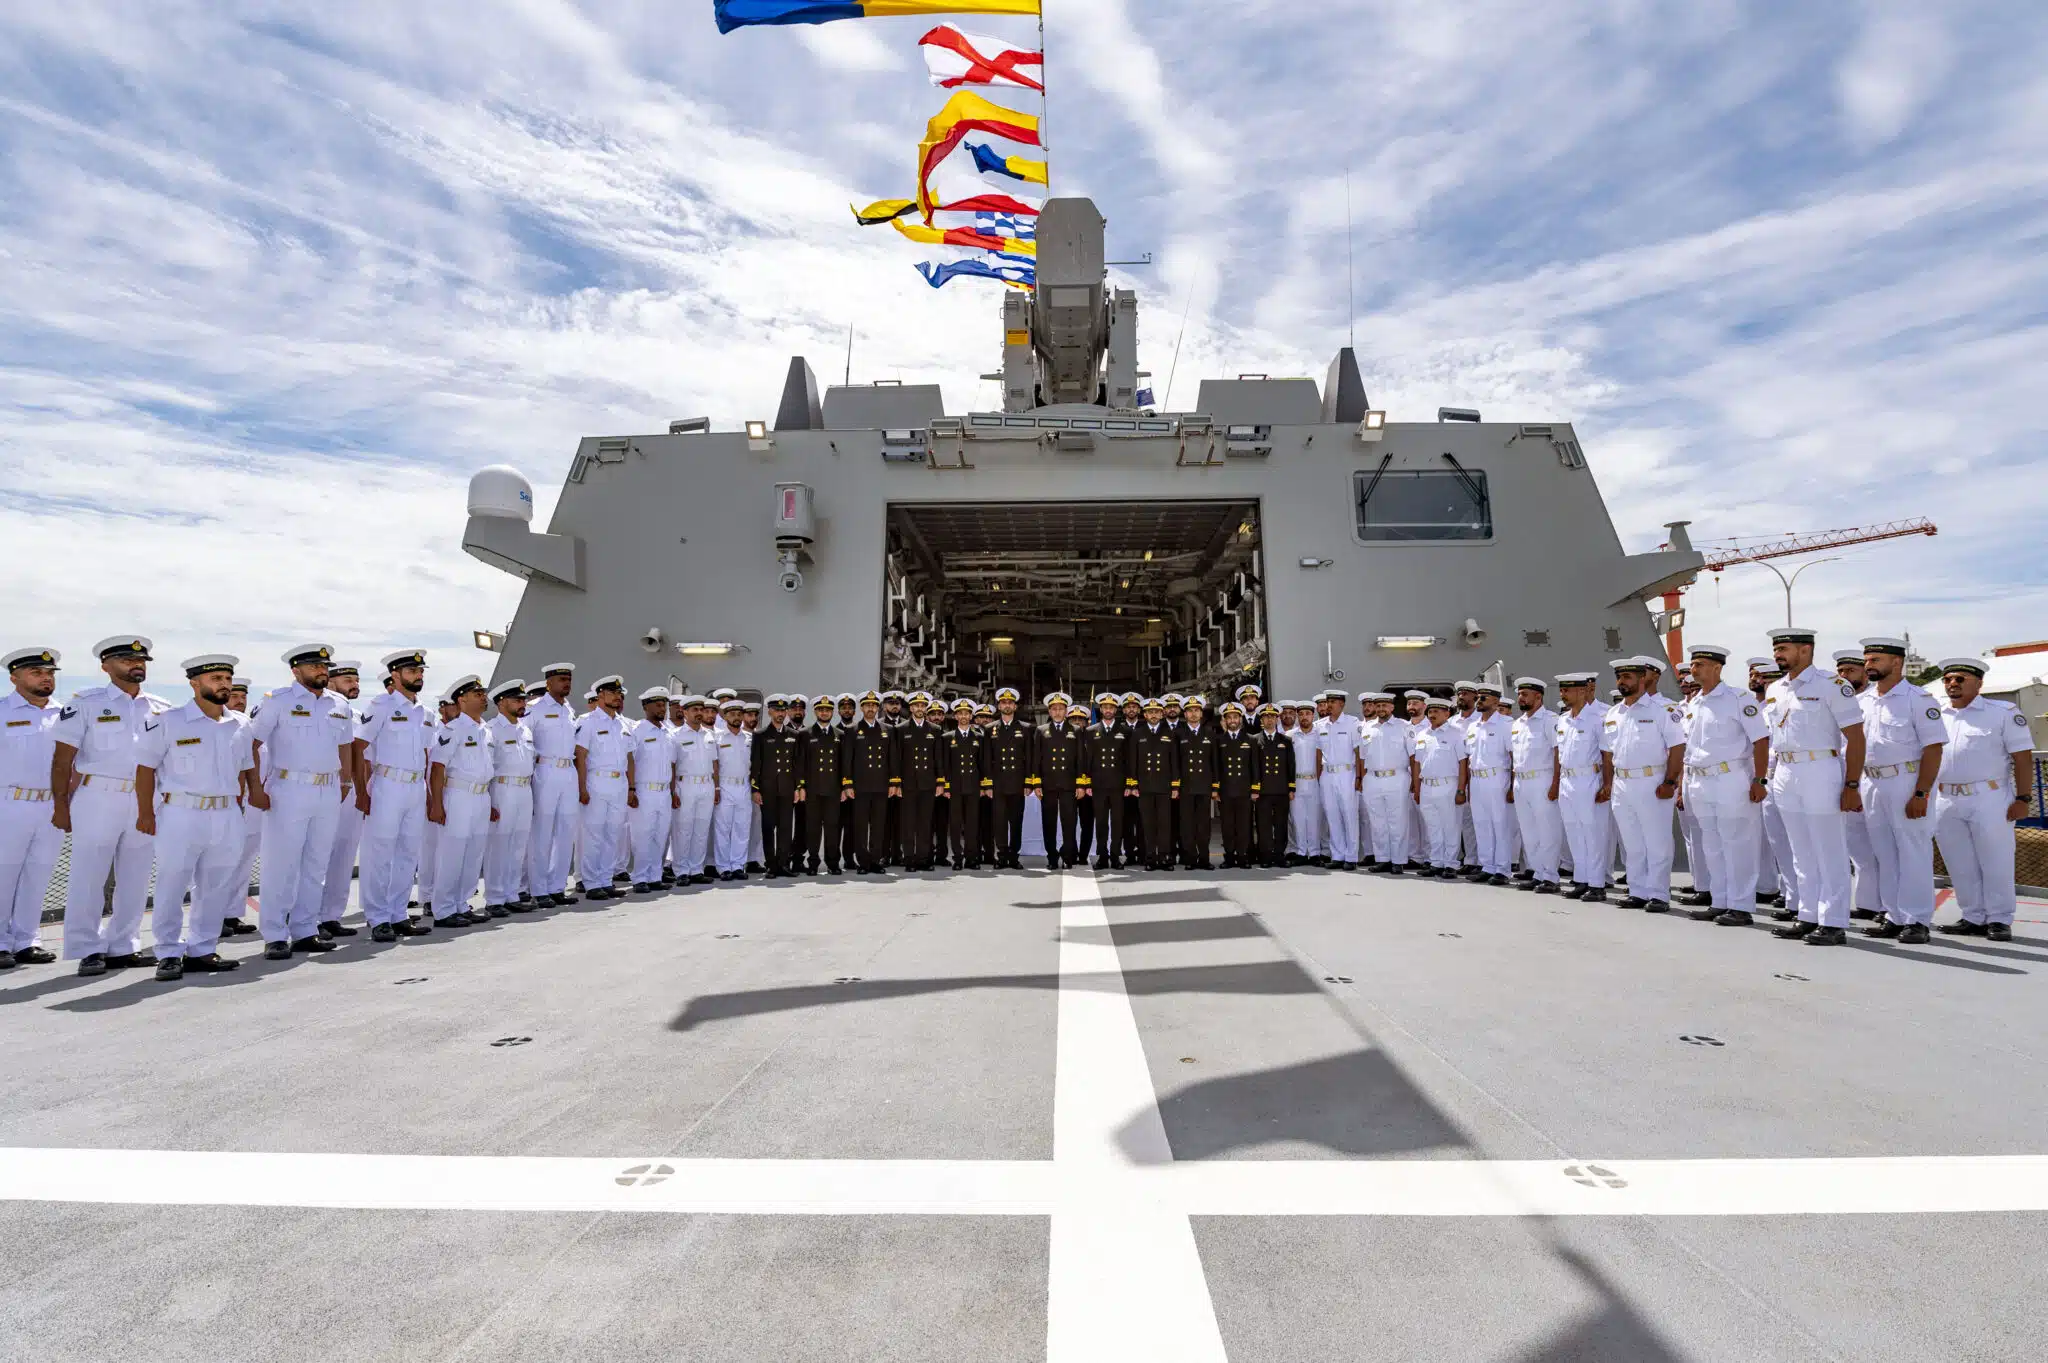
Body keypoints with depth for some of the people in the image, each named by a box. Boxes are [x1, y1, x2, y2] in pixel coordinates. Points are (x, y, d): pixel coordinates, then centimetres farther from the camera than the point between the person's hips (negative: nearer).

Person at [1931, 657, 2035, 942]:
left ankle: (1999, 921, 11)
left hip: (1989, 800, -4)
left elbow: (2022, 758, -4)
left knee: (1995, 864, 2)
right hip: (1946, 801, 4)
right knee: (1960, 866, 9)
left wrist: (2022, 798, -9)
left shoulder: (2003, 712, -2)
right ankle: (1974, 918, 18)